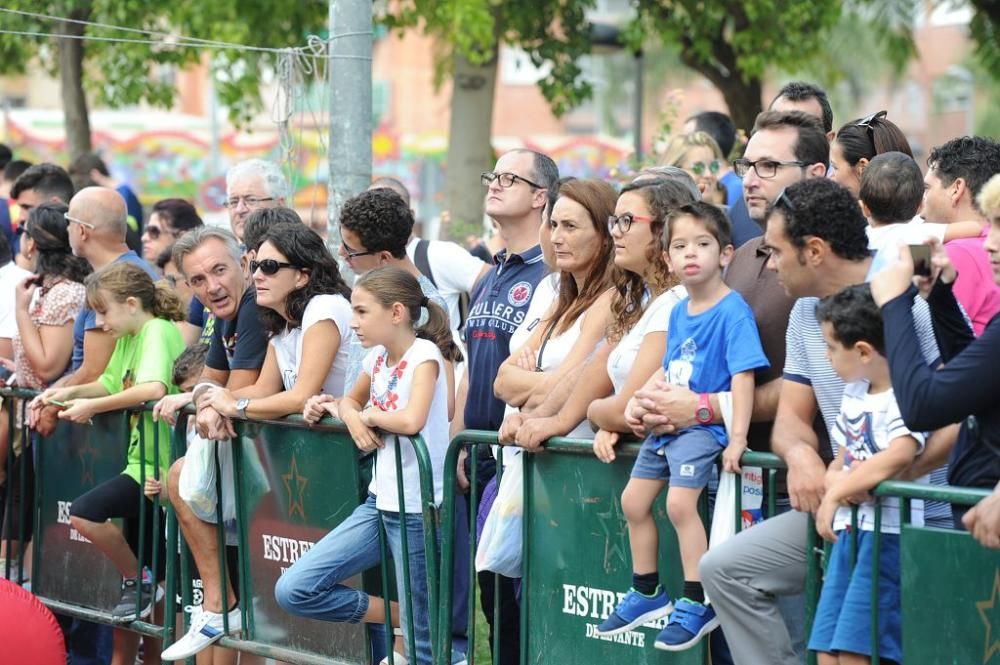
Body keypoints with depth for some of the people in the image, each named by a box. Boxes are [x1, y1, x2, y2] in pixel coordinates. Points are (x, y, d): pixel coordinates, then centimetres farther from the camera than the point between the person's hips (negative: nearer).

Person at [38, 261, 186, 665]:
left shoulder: (159, 332, -15)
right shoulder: (128, 338, 13)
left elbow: (153, 388, -30)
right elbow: (111, 385, 20)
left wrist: (92, 406, -24)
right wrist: (71, 392, 1)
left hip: (159, 463, -9)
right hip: (143, 460, 9)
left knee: (84, 514, -23)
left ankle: (139, 581, -5)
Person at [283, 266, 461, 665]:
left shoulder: (424, 354, -13)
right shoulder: (377, 357, 8)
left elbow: (411, 421, -30)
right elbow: (352, 401, 27)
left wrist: (369, 414, -11)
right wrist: (349, 415, 4)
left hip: (417, 511, -8)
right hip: (380, 503, 8)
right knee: (294, 591, 0)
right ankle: (399, 618, 11)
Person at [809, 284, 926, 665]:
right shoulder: (853, 395, 16)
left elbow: (898, 456, -27)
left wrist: (836, 493, -18)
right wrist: (834, 482, -6)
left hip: (888, 533, -9)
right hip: (848, 531, 9)